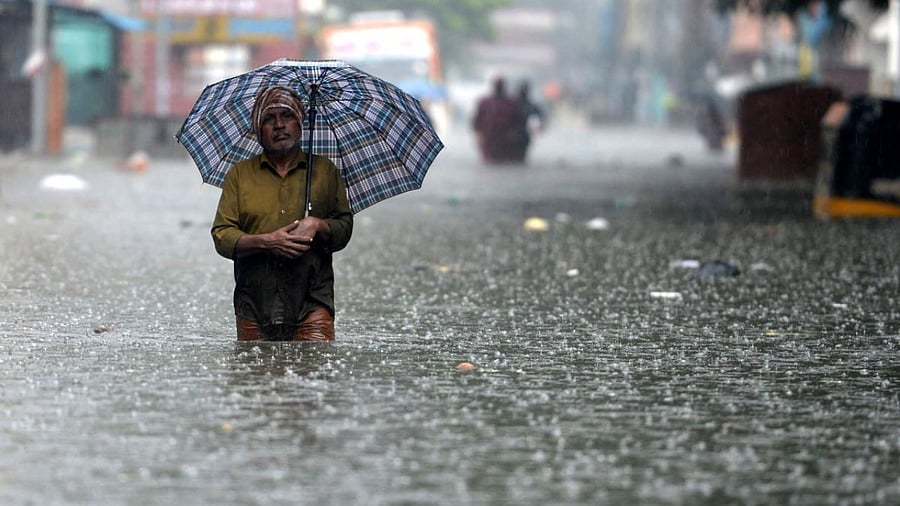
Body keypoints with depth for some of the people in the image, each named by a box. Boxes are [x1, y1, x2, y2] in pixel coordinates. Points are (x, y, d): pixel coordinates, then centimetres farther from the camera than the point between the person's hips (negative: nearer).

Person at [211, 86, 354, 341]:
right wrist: (265, 241, -12)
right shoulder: (239, 174, 12)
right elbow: (221, 237, 5)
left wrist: (318, 225, -9)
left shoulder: (325, 170, 14)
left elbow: (345, 228, 14)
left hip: (311, 303, -1)